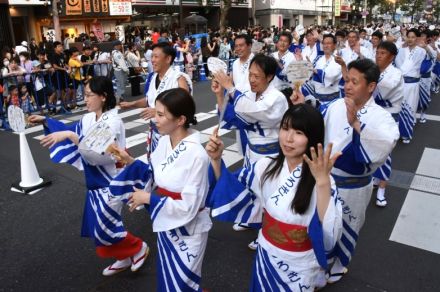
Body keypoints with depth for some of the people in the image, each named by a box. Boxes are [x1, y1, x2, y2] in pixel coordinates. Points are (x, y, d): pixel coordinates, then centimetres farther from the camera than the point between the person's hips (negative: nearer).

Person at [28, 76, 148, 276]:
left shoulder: (113, 122, -22)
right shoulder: (89, 119, 3)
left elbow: (100, 155, -33)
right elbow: (70, 130, 22)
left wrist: (72, 136, -38)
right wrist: (45, 121, 12)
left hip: (109, 183, -8)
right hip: (95, 181, 8)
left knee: (105, 229, 1)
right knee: (99, 226, 17)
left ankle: (139, 247, 25)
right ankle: (125, 258, 36)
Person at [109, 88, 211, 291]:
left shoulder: (196, 155, -28)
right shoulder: (164, 141, -5)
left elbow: (188, 208, -26)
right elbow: (155, 177, 6)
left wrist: (147, 198, -19)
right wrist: (130, 161, -7)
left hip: (187, 232, -7)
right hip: (166, 224, 7)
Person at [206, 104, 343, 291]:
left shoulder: (322, 181, -22)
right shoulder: (266, 167, -10)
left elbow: (329, 236, -34)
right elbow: (230, 193, 0)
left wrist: (322, 182, -44)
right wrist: (216, 160, -14)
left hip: (300, 266, -4)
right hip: (266, 255, 4)